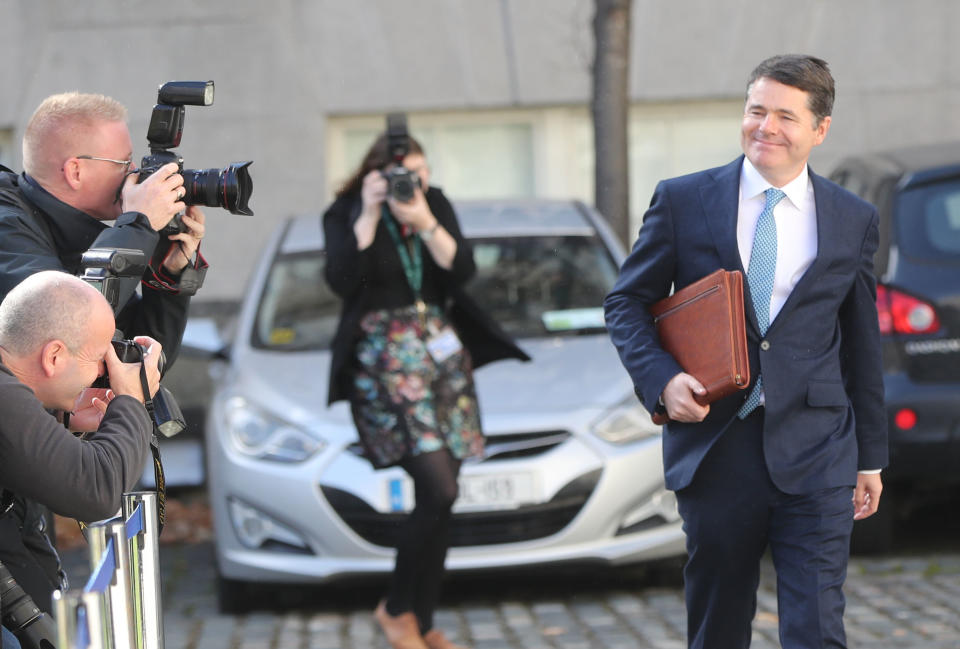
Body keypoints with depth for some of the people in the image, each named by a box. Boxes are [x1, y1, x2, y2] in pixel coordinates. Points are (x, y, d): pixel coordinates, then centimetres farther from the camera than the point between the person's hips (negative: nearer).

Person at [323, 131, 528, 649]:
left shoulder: (437, 206, 9)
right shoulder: (345, 216, -2)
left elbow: (462, 269, -3)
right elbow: (341, 280, -17)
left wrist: (425, 223, -16)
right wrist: (369, 217, -18)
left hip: (443, 355, 5)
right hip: (386, 361, -5)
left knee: (438, 500, 5)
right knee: (439, 491, -18)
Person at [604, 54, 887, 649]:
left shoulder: (855, 221, 8)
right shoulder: (682, 201, 4)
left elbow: (863, 346, 13)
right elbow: (626, 303, 8)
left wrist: (871, 457, 13)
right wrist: (661, 379, -10)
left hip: (814, 458, 0)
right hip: (714, 451, 0)